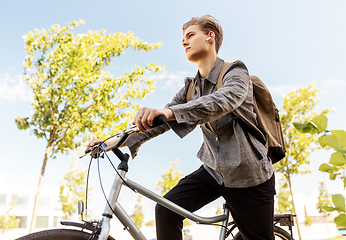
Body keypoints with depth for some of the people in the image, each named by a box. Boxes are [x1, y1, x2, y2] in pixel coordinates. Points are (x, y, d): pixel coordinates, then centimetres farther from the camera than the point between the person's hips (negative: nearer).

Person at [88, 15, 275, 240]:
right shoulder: (191, 87, 6)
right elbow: (160, 120, 0)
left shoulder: (235, 72, -12)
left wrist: (169, 111, -51)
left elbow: (223, 100, -35)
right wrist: (117, 142, -12)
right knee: (166, 209, -12)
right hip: (213, 169, 5)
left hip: (249, 174, -4)